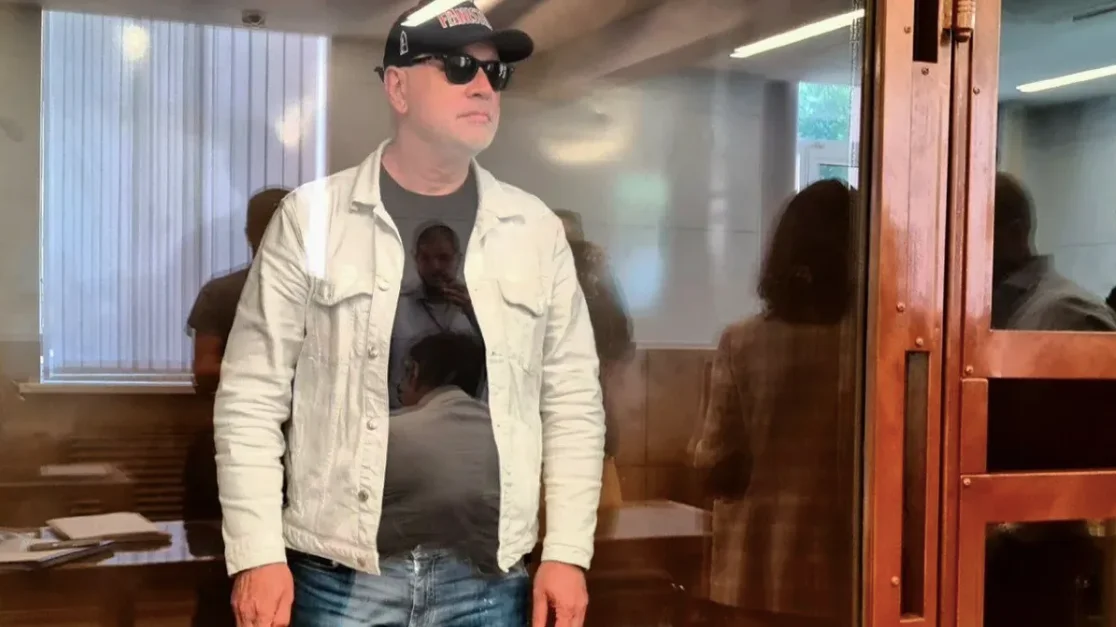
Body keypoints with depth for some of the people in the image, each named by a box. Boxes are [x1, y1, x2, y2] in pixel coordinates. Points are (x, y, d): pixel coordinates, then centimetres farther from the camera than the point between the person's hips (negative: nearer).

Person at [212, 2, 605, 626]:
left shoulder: (536, 229, 5)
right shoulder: (312, 217, -2)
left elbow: (573, 402, 6)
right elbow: (252, 397, -2)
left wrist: (567, 553, 1)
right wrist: (257, 554, -8)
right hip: (339, 576, -2)